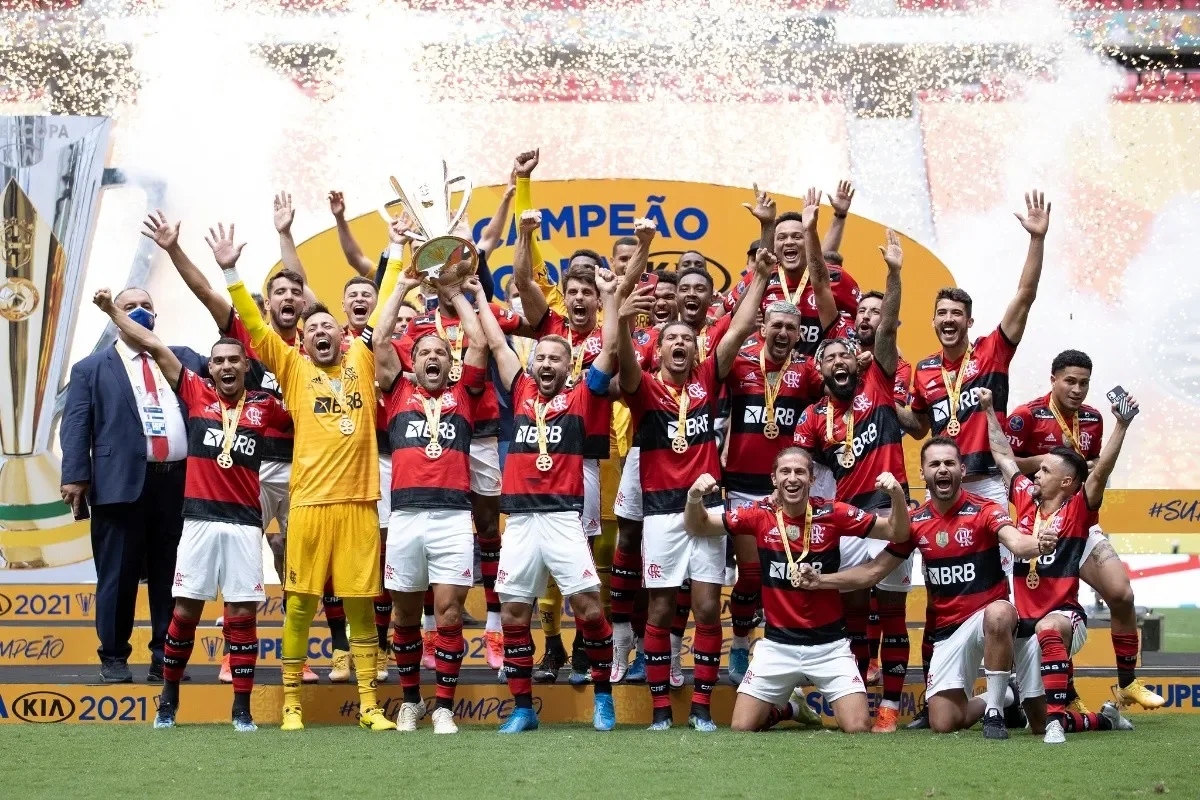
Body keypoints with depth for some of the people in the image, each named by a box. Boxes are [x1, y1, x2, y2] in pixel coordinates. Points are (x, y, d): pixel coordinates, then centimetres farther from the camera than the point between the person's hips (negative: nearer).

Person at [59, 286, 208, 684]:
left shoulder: (183, 358, 19)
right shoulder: (91, 368, 9)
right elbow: (76, 426, 2)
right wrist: (76, 477, -10)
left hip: (179, 482, 3)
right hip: (122, 483, -3)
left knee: (170, 575, 7)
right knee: (118, 577, 1)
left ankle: (166, 657, 15)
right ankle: (114, 658, 11)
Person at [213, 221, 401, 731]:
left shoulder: (361, 358, 12)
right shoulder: (293, 367, 8)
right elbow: (254, 326, 1)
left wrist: (396, 252, 15)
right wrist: (230, 271, -6)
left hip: (359, 501, 1)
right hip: (310, 502, -1)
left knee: (361, 604, 5)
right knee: (301, 603, 2)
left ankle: (368, 704, 10)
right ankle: (291, 702, 11)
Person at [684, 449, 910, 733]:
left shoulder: (833, 513, -8)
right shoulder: (760, 515, -5)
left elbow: (897, 533, -3)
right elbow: (697, 527, 1)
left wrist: (897, 495, -23)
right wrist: (694, 497, -21)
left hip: (829, 644, -1)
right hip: (777, 643, 1)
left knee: (859, 728, -13)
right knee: (741, 728, -3)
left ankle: (828, 701, 23)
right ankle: (787, 708, 30)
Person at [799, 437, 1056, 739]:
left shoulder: (984, 511, -12)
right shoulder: (915, 522, 1)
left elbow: (1016, 542, -32)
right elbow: (874, 571, 8)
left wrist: (1039, 544, -56)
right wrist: (821, 581, -3)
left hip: (991, 614, -4)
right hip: (948, 627, 4)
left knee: (998, 614, -42)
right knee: (943, 723, -4)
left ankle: (995, 708, -22)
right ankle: (1002, 697, 29)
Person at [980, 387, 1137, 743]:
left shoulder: (1078, 510, -4)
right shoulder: (1026, 500, 8)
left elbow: (1101, 471, -19)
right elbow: (1003, 455, 19)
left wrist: (1122, 426, -28)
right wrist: (988, 410, 23)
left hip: (1064, 616, -6)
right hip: (1024, 620, 6)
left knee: (1048, 628, -42)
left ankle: (1057, 719, -41)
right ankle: (1102, 718, 27)